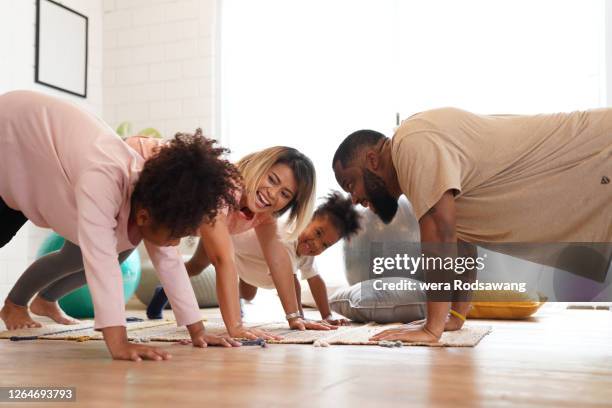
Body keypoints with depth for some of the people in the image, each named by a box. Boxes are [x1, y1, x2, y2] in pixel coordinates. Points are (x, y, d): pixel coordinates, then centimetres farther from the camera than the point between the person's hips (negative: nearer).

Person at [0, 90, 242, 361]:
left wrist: (197, 331, -19)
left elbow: (170, 263, -16)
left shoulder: (152, 195, -23)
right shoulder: (101, 181, -46)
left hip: (47, 169, 6)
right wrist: (119, 344, -60)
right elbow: (98, 260, -54)